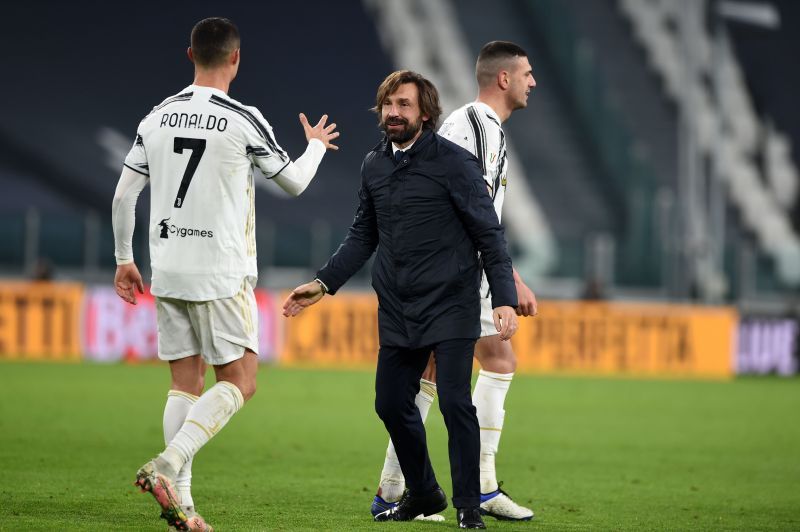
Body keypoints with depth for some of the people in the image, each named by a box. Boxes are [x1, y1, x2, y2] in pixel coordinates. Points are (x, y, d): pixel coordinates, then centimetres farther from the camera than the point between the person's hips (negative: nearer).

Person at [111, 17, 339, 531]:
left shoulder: (158, 118, 6)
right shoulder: (243, 121, -8)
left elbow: (124, 195, 9)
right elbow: (295, 182, 6)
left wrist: (124, 259, 21)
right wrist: (316, 145, 27)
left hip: (167, 271, 5)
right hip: (221, 274, -5)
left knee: (186, 381, 10)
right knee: (240, 381, 1)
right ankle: (168, 465, -17)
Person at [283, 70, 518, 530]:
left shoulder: (455, 163, -8)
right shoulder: (374, 165, 9)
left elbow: (489, 234, -8)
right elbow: (363, 235, 19)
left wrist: (505, 299, -15)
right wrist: (324, 283, 11)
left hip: (450, 306, -6)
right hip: (397, 311, 6)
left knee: (455, 402, -11)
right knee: (391, 404, 8)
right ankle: (424, 494, 27)